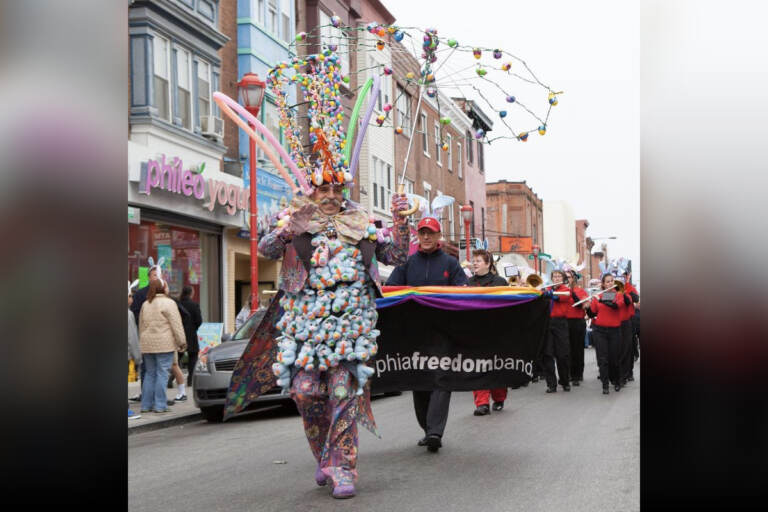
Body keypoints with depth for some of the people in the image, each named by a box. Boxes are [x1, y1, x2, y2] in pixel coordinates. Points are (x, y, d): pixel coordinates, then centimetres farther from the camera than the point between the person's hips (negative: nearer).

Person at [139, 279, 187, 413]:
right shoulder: (168, 303, -7)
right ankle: (160, 405, -4)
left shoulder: (146, 304, 14)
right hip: (164, 344, -6)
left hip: (147, 345, 6)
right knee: (162, 373, -3)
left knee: (150, 374, 12)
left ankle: (146, 405, 13)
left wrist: (142, 342, 24)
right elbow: (176, 325, -10)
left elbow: (141, 325, 18)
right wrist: (182, 342, -5)